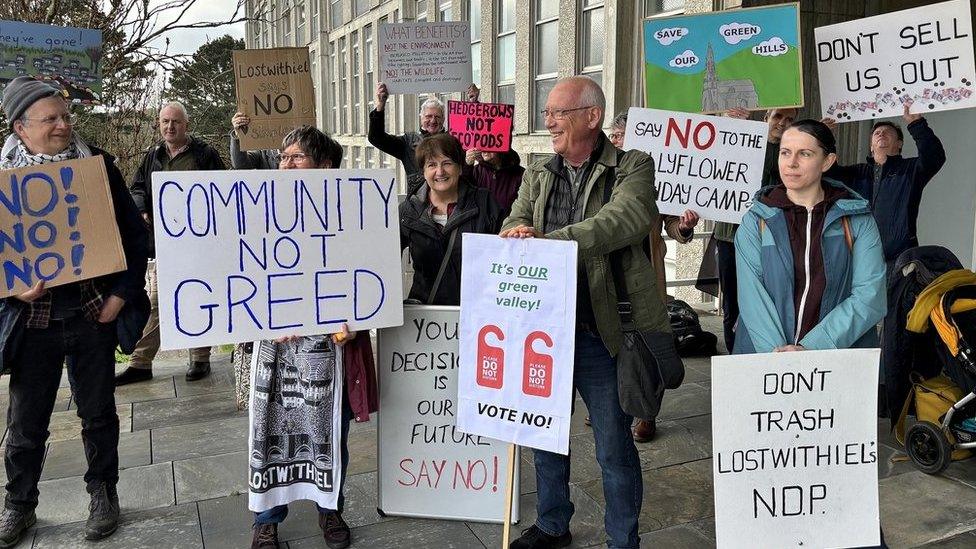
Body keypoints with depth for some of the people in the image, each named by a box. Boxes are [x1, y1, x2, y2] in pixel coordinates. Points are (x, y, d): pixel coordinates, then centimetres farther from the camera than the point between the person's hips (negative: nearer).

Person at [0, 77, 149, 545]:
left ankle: (103, 494, 32)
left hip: (94, 314, 0)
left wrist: (123, 294, -5)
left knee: (98, 414, 14)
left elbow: (135, 234, 2)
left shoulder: (98, 164, -1)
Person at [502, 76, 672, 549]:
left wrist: (546, 240, -31)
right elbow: (515, 222, 2)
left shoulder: (632, 167, -5)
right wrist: (517, 233, -24)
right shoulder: (537, 176, 12)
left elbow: (628, 218, -23)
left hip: (600, 334, -5)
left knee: (615, 447, 8)